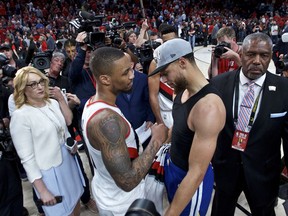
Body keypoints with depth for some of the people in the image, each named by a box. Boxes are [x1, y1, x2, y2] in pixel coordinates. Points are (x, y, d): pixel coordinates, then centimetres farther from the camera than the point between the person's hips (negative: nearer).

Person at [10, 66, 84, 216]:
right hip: (49, 171, -6)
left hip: (68, 161, 6)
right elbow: (27, 158, -19)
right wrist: (42, 191, -18)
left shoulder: (53, 102, -1)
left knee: (75, 199, 24)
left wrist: (61, 99, -2)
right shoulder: (20, 116, -20)